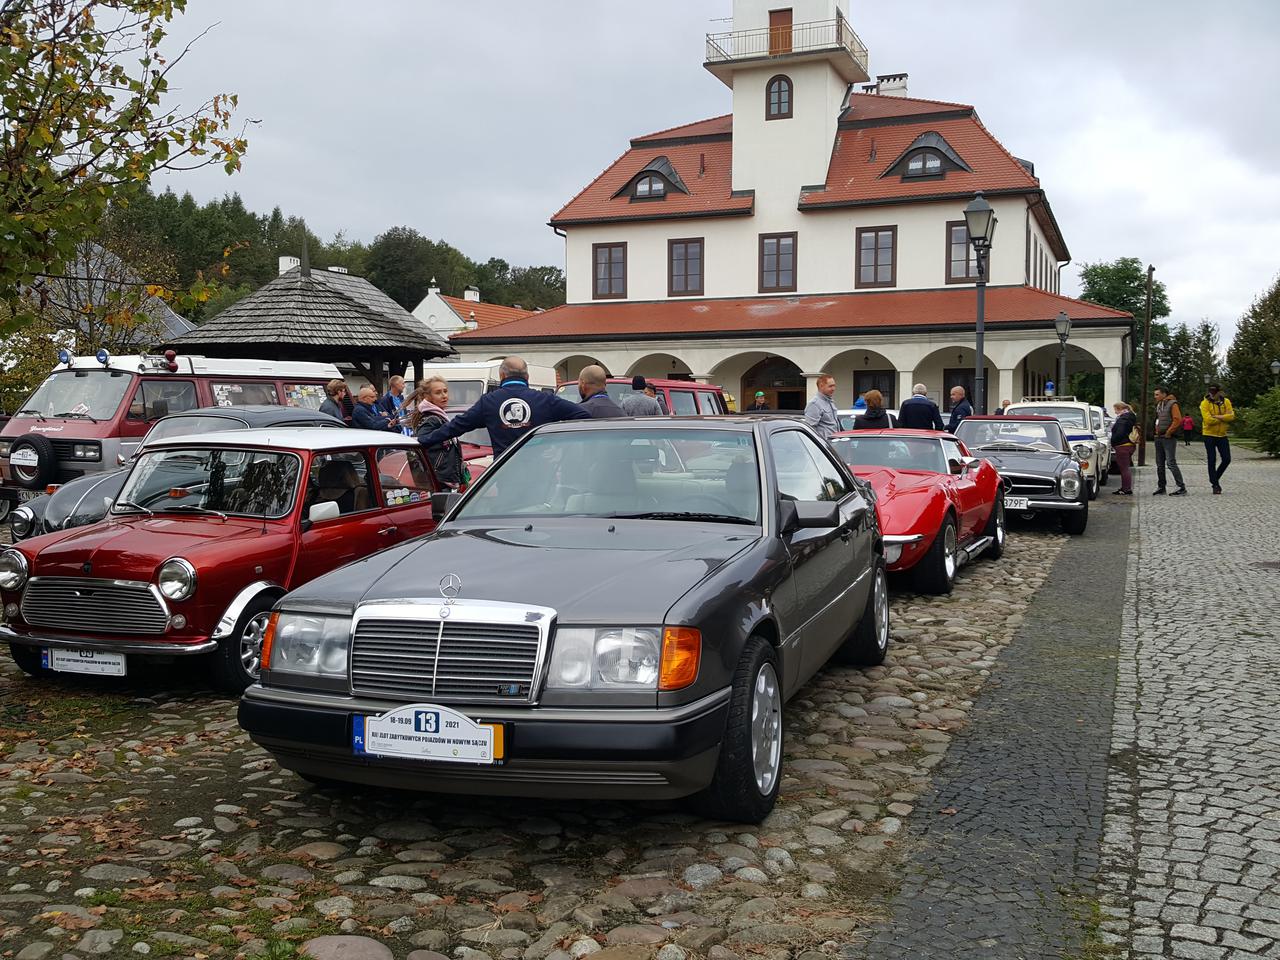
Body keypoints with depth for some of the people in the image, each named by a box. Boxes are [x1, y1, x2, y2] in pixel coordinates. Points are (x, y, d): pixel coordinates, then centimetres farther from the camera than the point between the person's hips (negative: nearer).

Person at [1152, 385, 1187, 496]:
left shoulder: (1172, 404, -10)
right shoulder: (1158, 405, 16)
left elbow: (1178, 420, -17)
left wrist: (1168, 432, -15)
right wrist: (1157, 432, 14)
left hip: (1169, 438, -9)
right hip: (1159, 437, 9)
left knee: (1171, 463, -12)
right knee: (1160, 464, 11)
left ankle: (1181, 488, -9)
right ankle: (1161, 488, 17)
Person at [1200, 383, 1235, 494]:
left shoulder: (1226, 402, 3)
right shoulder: (1205, 403, -10)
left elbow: (1231, 416, -11)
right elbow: (1208, 419, -21)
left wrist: (1217, 416, -21)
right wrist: (1223, 418, -11)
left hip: (1222, 435, 4)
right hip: (1209, 435, -4)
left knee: (1227, 459, 4)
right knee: (1212, 461, -1)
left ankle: (1216, 478, 25)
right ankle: (1215, 485, 6)